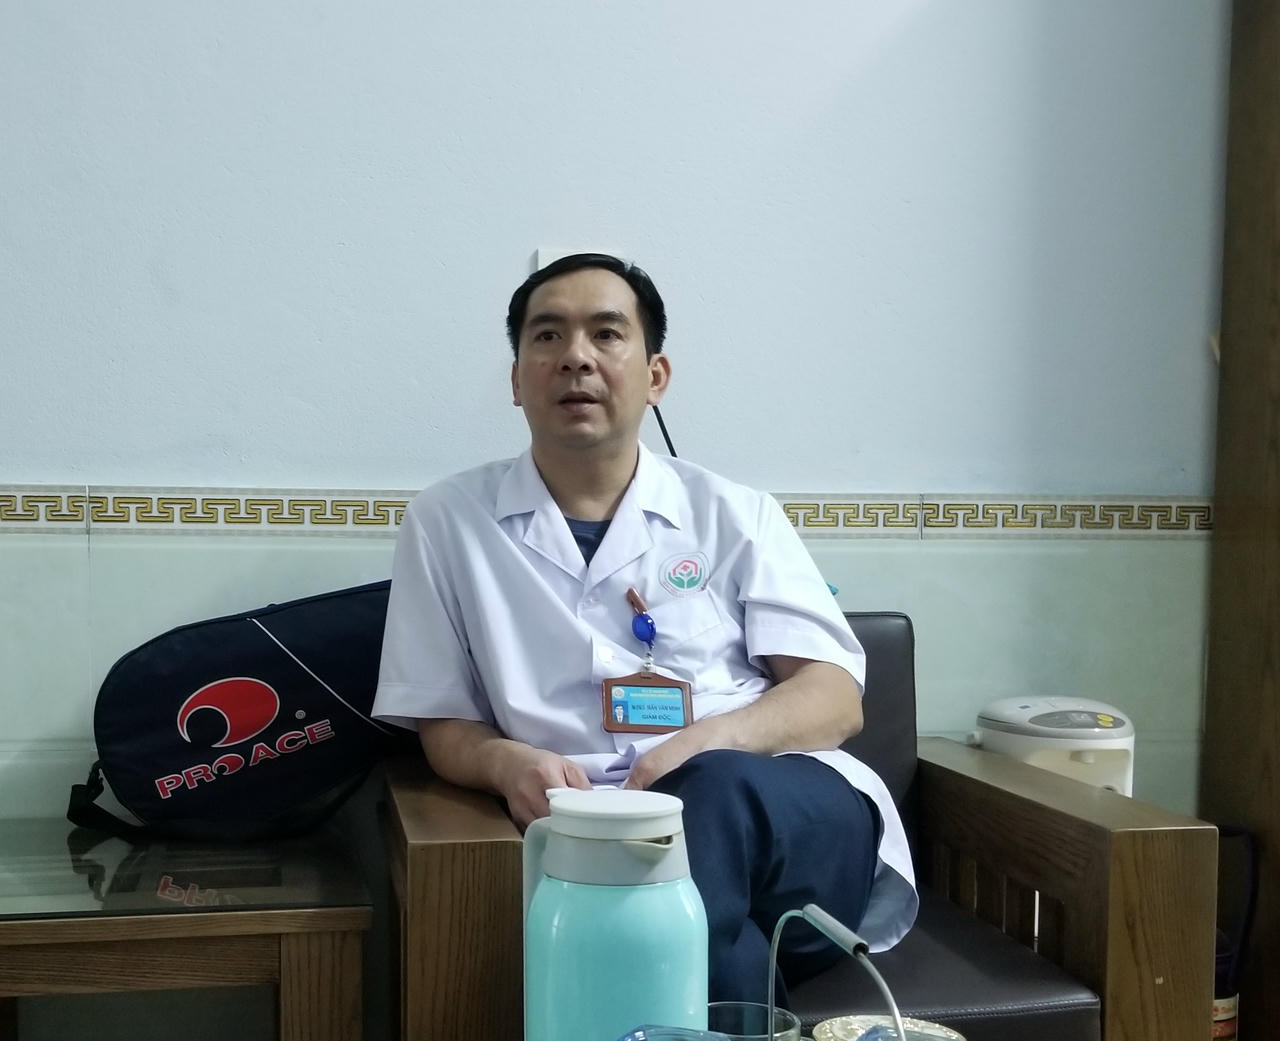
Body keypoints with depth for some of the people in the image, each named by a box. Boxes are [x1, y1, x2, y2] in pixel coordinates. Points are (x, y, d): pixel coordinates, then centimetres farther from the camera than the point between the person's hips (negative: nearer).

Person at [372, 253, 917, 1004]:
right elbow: (444, 728, 11)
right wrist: (507, 763, -14)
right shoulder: (447, 523, 10)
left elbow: (836, 697, 5)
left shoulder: (735, 515, 11)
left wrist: (707, 741, -16)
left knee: (711, 792, -34)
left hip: (800, 815, 1)